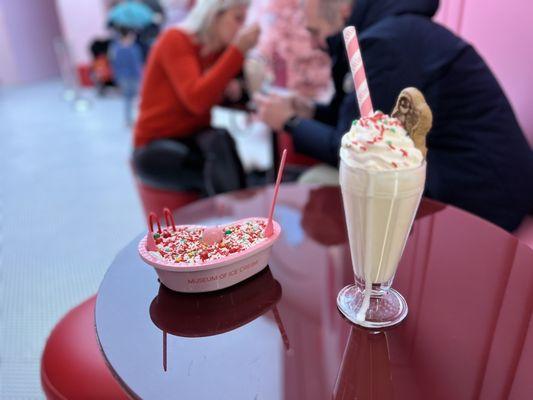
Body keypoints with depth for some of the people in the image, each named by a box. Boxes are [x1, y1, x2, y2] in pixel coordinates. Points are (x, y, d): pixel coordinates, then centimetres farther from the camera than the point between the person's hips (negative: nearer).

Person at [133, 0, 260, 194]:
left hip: (196, 138, 6)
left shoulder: (221, 47, 4)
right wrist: (238, 50, -27)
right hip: (156, 146, -5)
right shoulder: (174, 40, -15)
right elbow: (197, 100, -30)